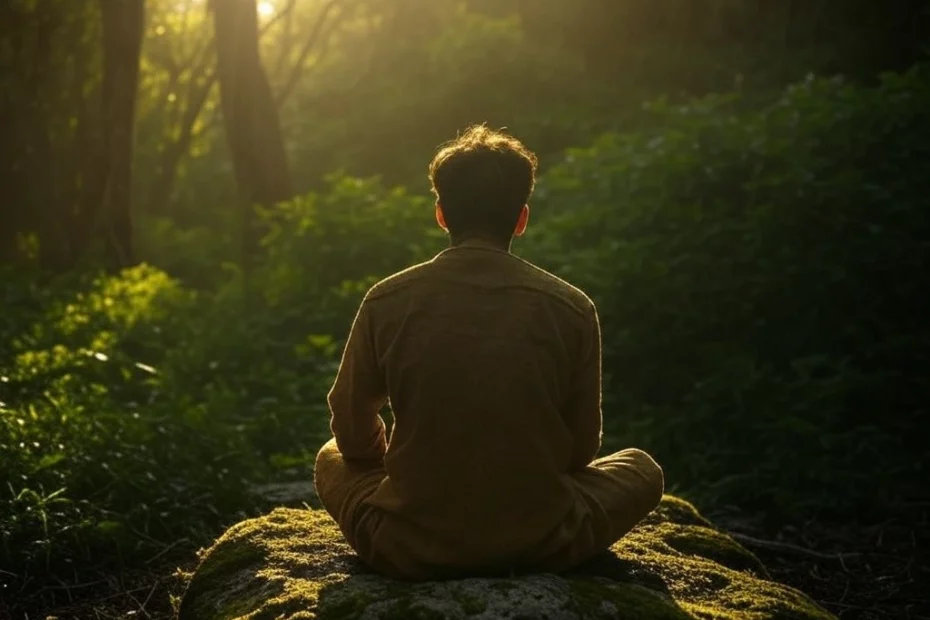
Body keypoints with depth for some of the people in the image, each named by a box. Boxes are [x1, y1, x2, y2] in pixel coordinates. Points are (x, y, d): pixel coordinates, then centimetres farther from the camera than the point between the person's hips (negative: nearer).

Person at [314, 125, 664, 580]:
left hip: (410, 549, 0)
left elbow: (353, 430, 5)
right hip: (541, 545, 0)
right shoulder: (571, 308, -6)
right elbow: (582, 448, 4)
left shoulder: (386, 302, -6)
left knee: (331, 460, 31)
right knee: (643, 469, 26)